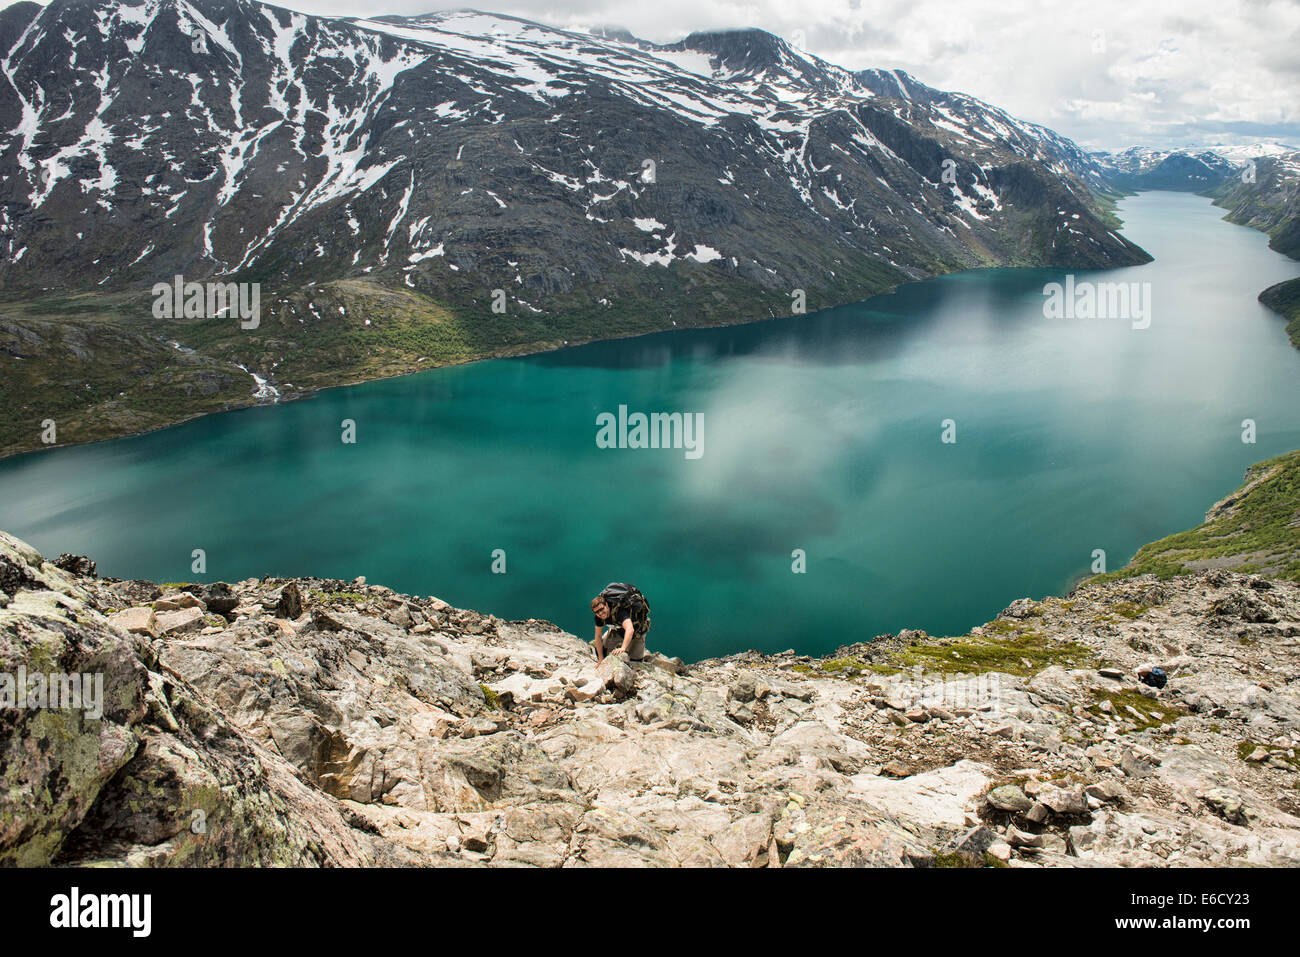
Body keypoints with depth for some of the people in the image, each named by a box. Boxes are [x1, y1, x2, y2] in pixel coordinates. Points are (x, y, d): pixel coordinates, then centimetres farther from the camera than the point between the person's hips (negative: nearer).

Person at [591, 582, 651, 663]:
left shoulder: (618, 611, -44)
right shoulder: (599, 616, -23)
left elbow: (630, 630, -59)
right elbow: (598, 637, -13)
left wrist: (623, 648, -72)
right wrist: (601, 659, -12)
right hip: (619, 627, 5)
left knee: (635, 658, -8)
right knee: (601, 646, -1)